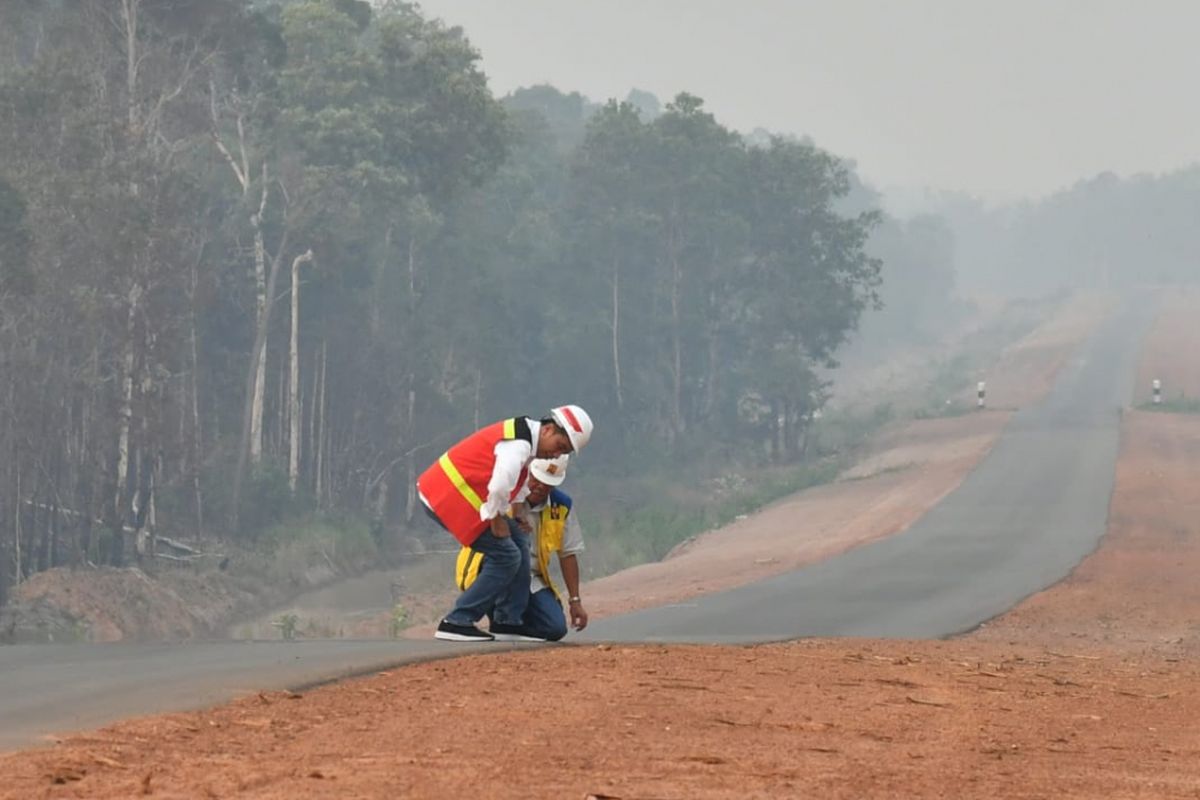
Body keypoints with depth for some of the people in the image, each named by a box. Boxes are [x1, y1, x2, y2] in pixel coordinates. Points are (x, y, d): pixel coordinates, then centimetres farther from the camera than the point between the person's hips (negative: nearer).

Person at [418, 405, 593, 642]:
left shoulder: (526, 434, 10)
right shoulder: (519, 445, -23)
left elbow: (518, 477, 29)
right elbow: (499, 487, -35)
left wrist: (518, 511, 17)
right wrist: (497, 520, -18)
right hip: (447, 498, -11)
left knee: (518, 539, 13)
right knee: (506, 556, -9)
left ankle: (508, 623, 15)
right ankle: (456, 623, -7)